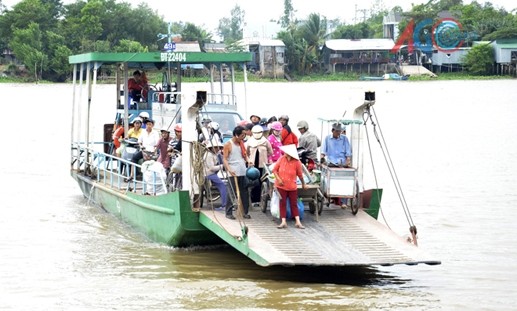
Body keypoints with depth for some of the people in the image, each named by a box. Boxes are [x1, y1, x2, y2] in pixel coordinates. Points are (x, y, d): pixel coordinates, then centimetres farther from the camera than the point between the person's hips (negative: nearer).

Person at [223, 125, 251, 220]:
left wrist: (248, 161, 1)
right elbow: (224, 159, -8)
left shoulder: (241, 143, 14)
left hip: (243, 172, 6)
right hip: (233, 173, -6)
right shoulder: (228, 144, -5)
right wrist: (229, 170, -22)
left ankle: (245, 212, 10)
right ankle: (229, 213, 3)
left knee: (244, 192, 5)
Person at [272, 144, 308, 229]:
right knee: (283, 203, 2)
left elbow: (300, 174, -1)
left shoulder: (297, 162, -11)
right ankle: (283, 222, 4)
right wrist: (278, 179, -12)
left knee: (294, 204, 4)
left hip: (292, 187, -1)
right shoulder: (281, 159, -5)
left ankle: (298, 222, 8)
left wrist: (303, 184, 10)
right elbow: (274, 169, 1)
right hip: (281, 186, 1)